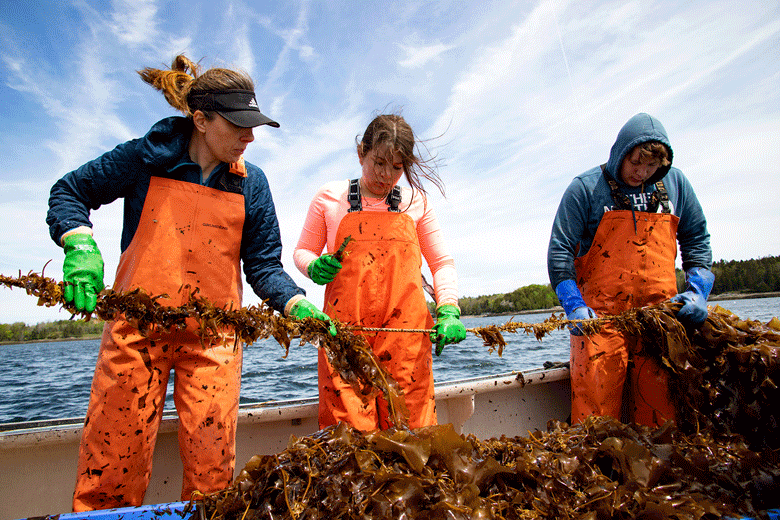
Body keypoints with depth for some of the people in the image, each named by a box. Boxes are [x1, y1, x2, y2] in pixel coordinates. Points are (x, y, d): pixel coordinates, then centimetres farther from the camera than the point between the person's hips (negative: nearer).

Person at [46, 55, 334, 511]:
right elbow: (68, 193, 11)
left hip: (213, 336, 1)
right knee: (111, 461, 5)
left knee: (213, 468, 2)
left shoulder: (251, 183, 5)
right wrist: (80, 246, -9)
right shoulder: (146, 157, 1)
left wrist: (299, 306, -12)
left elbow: (263, 265, 4)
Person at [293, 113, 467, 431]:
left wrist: (449, 311, -1)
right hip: (345, 331, -1)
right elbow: (302, 252, 18)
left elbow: (442, 263, 15)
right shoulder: (330, 197, 10)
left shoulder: (416, 201, 13)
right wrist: (314, 268, -6)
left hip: (406, 328, 1)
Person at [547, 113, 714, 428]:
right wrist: (574, 306, -17)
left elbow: (697, 239, 19)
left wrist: (698, 291, 5)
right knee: (596, 408, -4)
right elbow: (560, 250, -7)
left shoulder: (674, 183, 11)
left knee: (661, 408, 7)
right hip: (600, 315, -4)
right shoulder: (586, 188, -3)